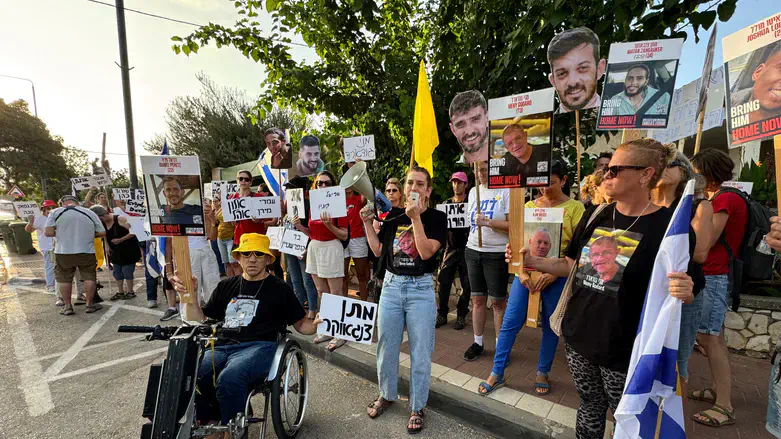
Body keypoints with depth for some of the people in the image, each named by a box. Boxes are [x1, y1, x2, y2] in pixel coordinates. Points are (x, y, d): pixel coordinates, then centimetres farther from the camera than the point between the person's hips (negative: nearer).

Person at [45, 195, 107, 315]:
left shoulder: (56, 212, 0)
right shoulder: (90, 212, 3)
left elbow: (48, 232, -6)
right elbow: (102, 233, 1)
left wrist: (61, 233, 13)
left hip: (63, 252, 0)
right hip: (87, 251, 0)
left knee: (65, 279, 12)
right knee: (89, 277, 10)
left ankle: (68, 306, 18)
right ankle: (90, 304, 16)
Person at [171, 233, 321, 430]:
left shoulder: (279, 288, 8)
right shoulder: (226, 286, 19)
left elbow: (300, 324, 9)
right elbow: (200, 322, 17)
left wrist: (316, 325, -13)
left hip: (259, 347, -4)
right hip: (221, 347, 5)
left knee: (228, 379, -34)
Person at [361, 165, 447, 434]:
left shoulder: (436, 217, -5)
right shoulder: (394, 215, 5)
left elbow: (426, 252, -18)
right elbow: (378, 250, 9)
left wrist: (416, 217, -22)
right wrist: (367, 223, 0)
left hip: (421, 289, -3)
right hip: (391, 286, 4)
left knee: (420, 353, 7)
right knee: (386, 347, 15)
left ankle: (417, 407, 28)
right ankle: (387, 395, 39)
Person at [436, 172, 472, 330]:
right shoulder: (446, 203, 13)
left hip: (466, 248, -3)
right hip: (450, 247, 3)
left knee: (466, 284, 4)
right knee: (442, 281, 2)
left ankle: (461, 316, 18)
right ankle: (441, 315, 15)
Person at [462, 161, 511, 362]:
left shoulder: (506, 192, -9)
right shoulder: (473, 191, 11)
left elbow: (513, 225, -13)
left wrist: (487, 222, -22)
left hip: (497, 254, -5)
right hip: (473, 251, 5)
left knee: (498, 301, 4)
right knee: (477, 299, 11)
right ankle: (477, 342, 23)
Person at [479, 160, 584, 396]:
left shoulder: (574, 207, -1)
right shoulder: (530, 205, 7)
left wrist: (554, 274, -16)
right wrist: (522, 272, -6)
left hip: (556, 277, -2)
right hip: (526, 274, 2)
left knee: (550, 326, 12)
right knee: (510, 323, 2)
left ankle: (542, 373, 32)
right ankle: (497, 373, 16)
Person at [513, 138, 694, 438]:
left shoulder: (669, 226, -14)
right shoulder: (595, 216, 1)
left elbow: (682, 290, -8)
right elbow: (572, 266, 9)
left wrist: (683, 292, -30)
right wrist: (531, 261, -3)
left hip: (625, 351, -4)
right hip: (578, 336, 4)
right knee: (589, 411, 23)